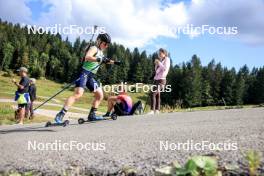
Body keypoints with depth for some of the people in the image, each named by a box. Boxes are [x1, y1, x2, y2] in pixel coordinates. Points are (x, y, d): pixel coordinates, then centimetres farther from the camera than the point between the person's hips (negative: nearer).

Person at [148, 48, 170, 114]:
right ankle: (157, 110, 10)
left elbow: (165, 69, -13)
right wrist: (156, 64, 9)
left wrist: (159, 63, -12)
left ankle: (152, 110, -20)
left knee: (153, 94, -18)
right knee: (157, 94, 6)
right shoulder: (160, 60, 20)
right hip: (156, 79, 8)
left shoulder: (166, 59, 0)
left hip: (161, 79, -8)